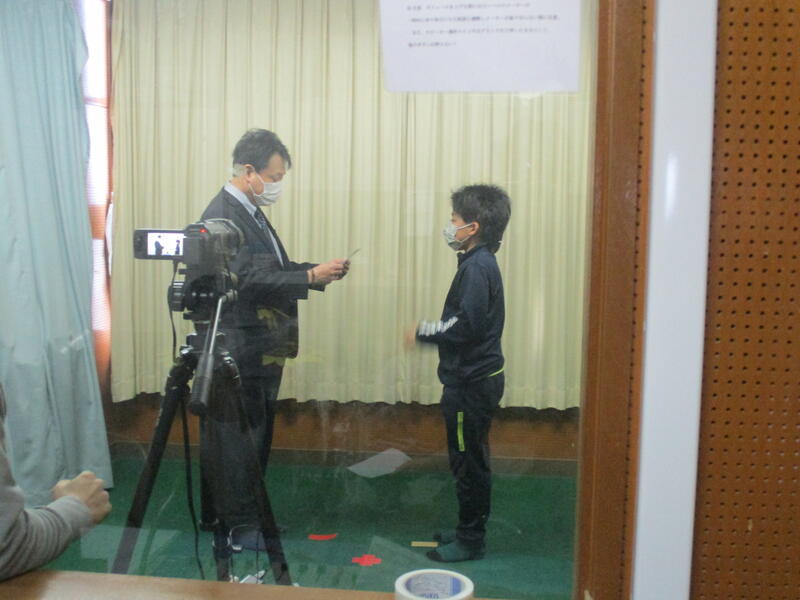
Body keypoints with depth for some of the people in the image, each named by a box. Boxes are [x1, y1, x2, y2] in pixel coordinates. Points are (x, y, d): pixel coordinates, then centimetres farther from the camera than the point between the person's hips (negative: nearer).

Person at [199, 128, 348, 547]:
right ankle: (240, 526, 14)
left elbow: (273, 269, 16)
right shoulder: (222, 215, -17)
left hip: (264, 347, 10)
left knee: (258, 435, 17)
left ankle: (251, 515, 30)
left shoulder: (251, 212, 13)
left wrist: (317, 271, 2)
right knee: (241, 439, 1)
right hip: (242, 350, -10)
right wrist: (311, 276, -24)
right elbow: (249, 279, -25)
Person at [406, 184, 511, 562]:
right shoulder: (479, 262, 12)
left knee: (468, 461, 1)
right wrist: (430, 332, 13)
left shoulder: (476, 267, -18)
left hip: (472, 382, -10)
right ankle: (469, 531, 30)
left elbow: (467, 325, -26)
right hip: (475, 375, 10)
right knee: (470, 459, 18)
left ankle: (470, 541, 13)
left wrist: (423, 332, -16)